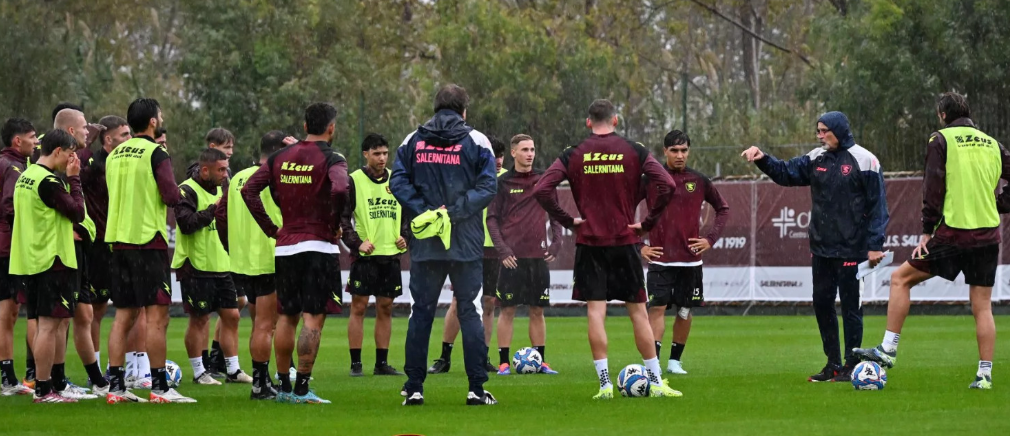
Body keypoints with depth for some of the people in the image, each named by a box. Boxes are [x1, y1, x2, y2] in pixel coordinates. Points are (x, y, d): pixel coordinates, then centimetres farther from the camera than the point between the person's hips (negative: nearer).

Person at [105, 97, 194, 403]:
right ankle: (159, 387, -6)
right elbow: (172, 197, -17)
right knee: (157, 316, -4)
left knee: (124, 317, 9)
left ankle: (116, 387, 6)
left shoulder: (115, 155, 12)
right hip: (148, 240, -7)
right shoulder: (156, 154, -9)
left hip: (118, 240, 7)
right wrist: (177, 194, 5)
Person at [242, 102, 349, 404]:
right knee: (313, 318, -4)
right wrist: (335, 226, -11)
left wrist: (271, 229, 8)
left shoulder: (280, 157, 9)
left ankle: (284, 387, 18)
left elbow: (248, 190, 5)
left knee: (286, 317, 14)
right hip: (319, 247, -5)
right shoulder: (331, 159, -8)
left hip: (285, 248, 5)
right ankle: (302, 388, -8)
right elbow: (340, 190, -27)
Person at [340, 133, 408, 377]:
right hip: (365, 255, -5)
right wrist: (357, 243, -15)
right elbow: (342, 217, -5)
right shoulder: (353, 181, -4)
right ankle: (355, 363, -1)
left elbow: (408, 212, 21)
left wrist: (405, 236, 4)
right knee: (358, 307, -4)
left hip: (391, 254, 5)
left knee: (385, 309, 7)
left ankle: (382, 362, 13)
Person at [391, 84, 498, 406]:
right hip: (467, 245, -2)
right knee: (469, 312, 3)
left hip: (424, 245, 2)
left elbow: (398, 182, -3)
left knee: (421, 313, 8)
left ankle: (414, 388, 5)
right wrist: (454, 212, -13)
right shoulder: (476, 141, -1)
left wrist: (424, 212, -10)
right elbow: (486, 187, -10)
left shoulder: (413, 141, 6)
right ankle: (477, 389, 0)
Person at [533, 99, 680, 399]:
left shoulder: (573, 155, 1)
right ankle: (656, 382, 10)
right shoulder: (634, 151, 0)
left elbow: (541, 189, -9)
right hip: (625, 240, 0)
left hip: (589, 241, 0)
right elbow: (666, 185, -10)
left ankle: (605, 383, -6)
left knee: (596, 312, 0)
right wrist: (648, 222, -3)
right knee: (638, 311, 7)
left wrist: (567, 221, -2)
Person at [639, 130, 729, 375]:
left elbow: (723, 209, 17)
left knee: (685, 311, 6)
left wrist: (711, 239, 5)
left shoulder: (699, 181, 4)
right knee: (657, 308, -12)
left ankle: (675, 361, 19)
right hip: (660, 259, -3)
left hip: (690, 260, 3)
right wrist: (638, 246, -3)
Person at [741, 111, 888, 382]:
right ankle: (833, 364, 18)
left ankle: (851, 366, 7)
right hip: (821, 248, 7)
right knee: (822, 303, 9)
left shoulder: (863, 161, -9)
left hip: (850, 248, -7)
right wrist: (763, 160, -9)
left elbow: (877, 205, -10)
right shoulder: (817, 159, 8)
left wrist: (875, 245, -13)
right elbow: (786, 173, 10)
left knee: (850, 306, -1)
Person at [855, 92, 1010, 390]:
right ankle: (984, 374, 2)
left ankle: (888, 350, 1)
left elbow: (933, 189, -7)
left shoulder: (941, 140, -1)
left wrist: (927, 231, -5)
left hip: (953, 234, -5)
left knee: (901, 278, 7)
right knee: (983, 307, 7)